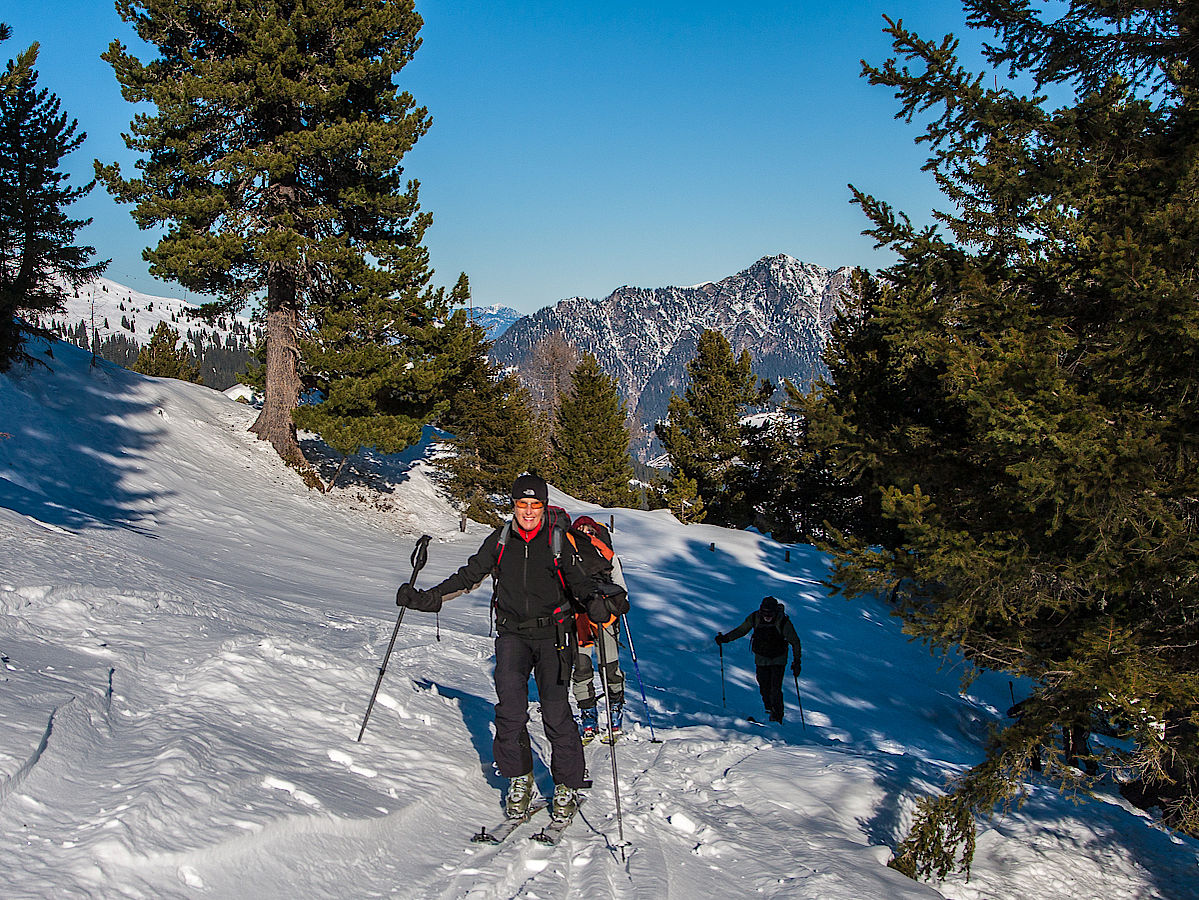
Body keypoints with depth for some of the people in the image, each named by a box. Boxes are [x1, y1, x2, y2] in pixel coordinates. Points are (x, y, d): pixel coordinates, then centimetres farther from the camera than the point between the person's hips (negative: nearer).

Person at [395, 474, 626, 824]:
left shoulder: (559, 540, -1)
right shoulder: (500, 540, 5)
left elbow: (580, 580, 0)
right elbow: (469, 576, 12)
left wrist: (596, 600, -22)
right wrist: (428, 598, 5)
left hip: (552, 635, -2)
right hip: (512, 634, 2)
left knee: (556, 713, -7)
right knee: (510, 710, -10)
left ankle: (567, 786, 9)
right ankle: (519, 780, 9)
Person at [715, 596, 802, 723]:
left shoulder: (783, 622, -22)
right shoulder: (755, 617, -14)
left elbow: (795, 641, -12)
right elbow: (741, 630, 4)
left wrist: (797, 661, -16)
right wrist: (725, 638, -4)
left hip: (778, 659, -3)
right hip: (761, 658, 3)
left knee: (775, 690, -12)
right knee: (764, 688, 0)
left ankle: (777, 717, -1)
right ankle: (769, 709, 22)